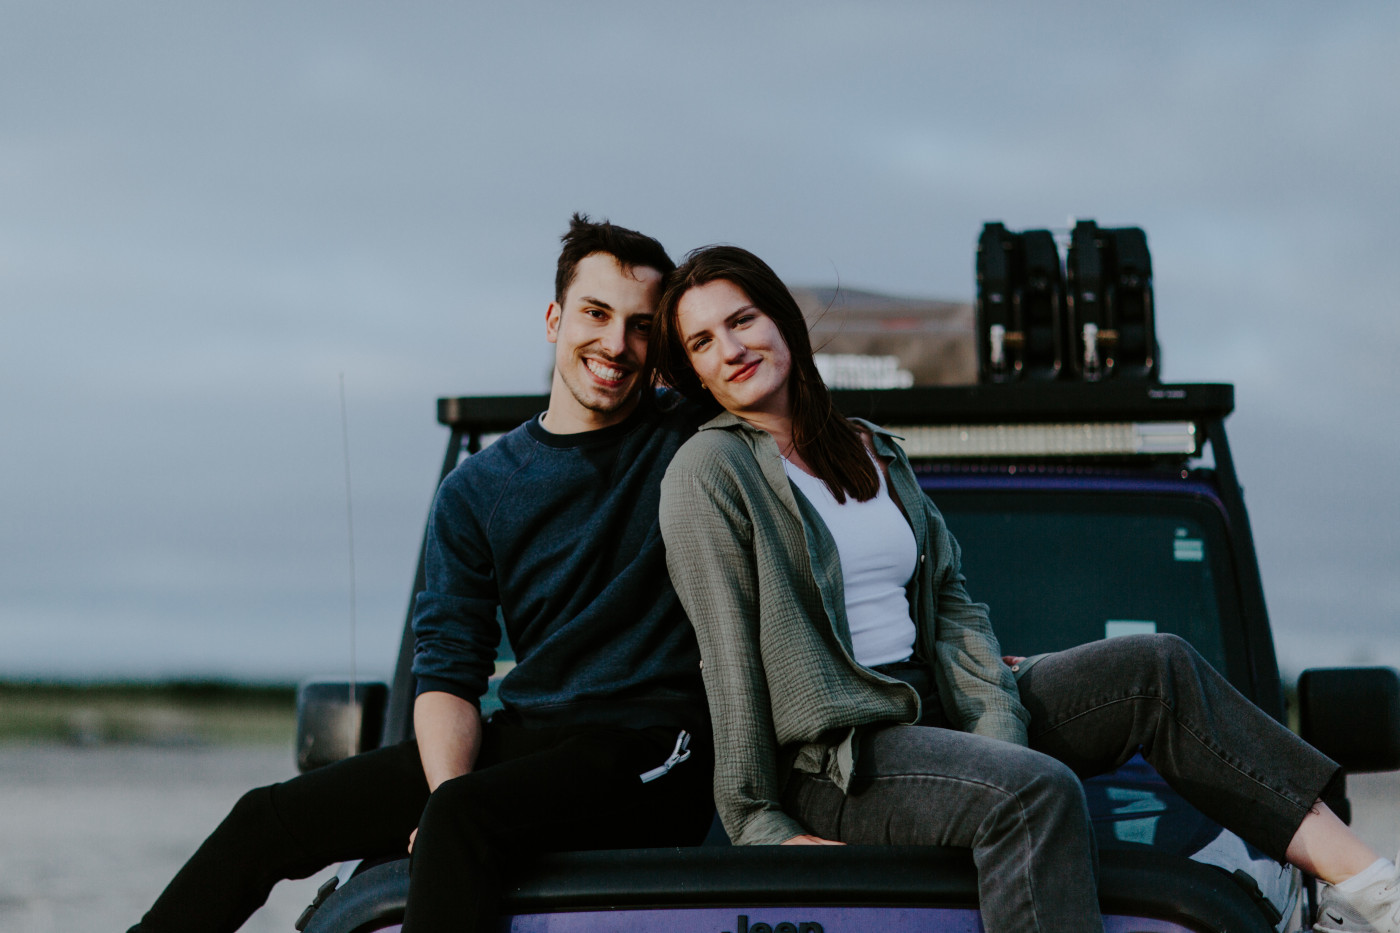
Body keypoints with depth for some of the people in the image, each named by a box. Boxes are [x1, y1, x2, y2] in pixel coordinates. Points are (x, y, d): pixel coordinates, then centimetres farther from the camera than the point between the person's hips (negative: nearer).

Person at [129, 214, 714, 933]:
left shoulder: (690, 439, 2)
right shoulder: (474, 493, 10)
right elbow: (447, 671, 5)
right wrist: (447, 789, -16)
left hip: (650, 754, -5)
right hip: (520, 739, 5)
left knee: (460, 821, -34)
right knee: (270, 819, 0)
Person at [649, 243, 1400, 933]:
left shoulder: (872, 453, 18)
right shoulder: (707, 474, -3)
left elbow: (951, 601, 13)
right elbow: (729, 653, -9)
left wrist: (998, 723, -5)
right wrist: (758, 824, -12)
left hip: (931, 705, 7)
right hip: (831, 759, -7)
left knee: (1157, 669, -6)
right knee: (1036, 792, -34)